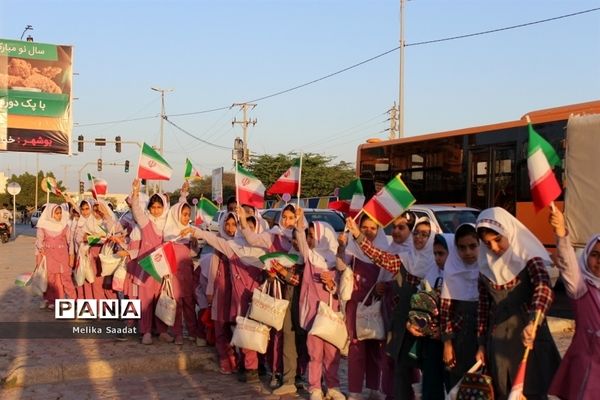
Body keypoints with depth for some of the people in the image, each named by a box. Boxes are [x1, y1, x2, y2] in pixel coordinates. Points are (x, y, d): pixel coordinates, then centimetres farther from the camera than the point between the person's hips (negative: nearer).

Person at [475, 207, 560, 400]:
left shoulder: (529, 259, -11)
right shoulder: (486, 268, 5)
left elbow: (545, 289, -29)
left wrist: (533, 321, -46)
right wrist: (481, 344, 10)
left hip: (528, 338, -4)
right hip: (498, 341, 5)